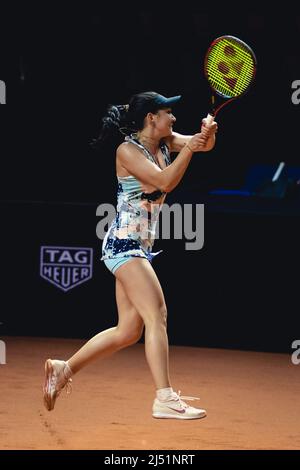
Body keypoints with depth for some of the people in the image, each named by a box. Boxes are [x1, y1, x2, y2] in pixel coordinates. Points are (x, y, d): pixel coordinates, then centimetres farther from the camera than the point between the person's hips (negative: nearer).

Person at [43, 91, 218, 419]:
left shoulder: (164, 143, 12)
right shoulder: (128, 150, -11)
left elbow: (204, 145, 10)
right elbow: (166, 182, -21)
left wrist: (207, 133, -11)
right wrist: (188, 149, -20)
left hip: (139, 248, 9)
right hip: (124, 243, -9)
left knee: (128, 331, 9)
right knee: (157, 314, -18)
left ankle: (62, 369, 18)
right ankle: (165, 399, -23)